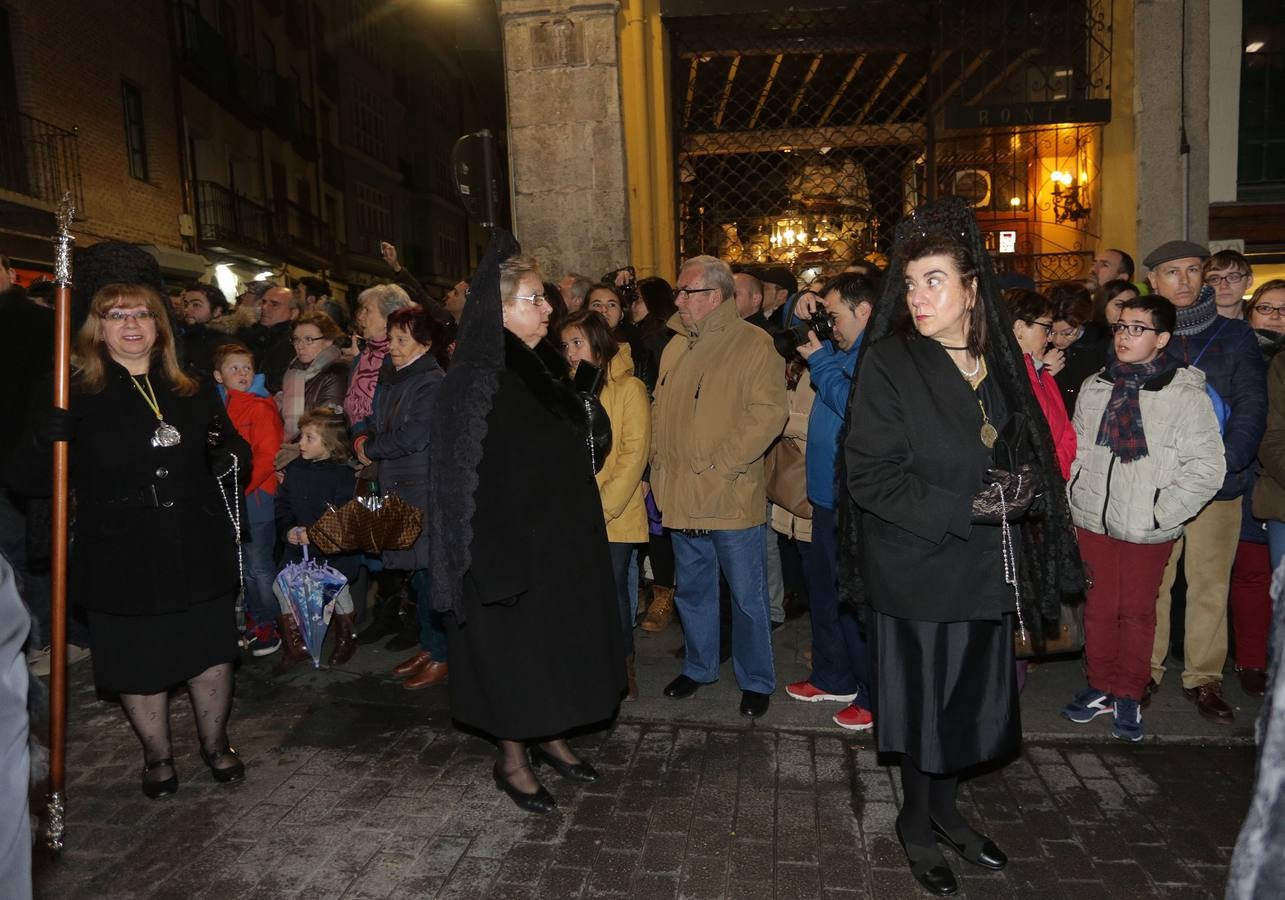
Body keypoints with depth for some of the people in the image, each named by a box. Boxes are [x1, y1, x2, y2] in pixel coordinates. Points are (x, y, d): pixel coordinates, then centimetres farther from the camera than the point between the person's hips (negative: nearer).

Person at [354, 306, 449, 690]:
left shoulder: (433, 382, -13)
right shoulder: (393, 380, 15)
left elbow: (413, 437, -18)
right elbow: (373, 420, 25)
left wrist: (370, 449, -5)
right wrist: (362, 438, 4)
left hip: (426, 489, -9)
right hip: (398, 488, 9)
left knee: (429, 570, -4)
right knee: (417, 572, 15)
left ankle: (441, 656, 7)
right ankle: (428, 646, 26)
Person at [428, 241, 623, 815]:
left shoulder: (543, 368, 6)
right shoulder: (476, 383, -17)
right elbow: (473, 480, -20)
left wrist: (581, 530, 15)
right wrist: (498, 565, -23)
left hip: (562, 540, 8)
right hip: (512, 547, -8)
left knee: (557, 641, 17)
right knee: (514, 648, 6)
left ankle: (550, 738, 35)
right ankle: (512, 758, 25)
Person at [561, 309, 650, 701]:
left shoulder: (629, 389, -4)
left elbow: (635, 453, -10)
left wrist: (604, 504, -16)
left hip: (615, 516, -4)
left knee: (614, 590, 2)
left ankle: (623, 669, 18)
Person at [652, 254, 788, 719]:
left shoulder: (754, 345, -9)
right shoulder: (676, 347, 13)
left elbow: (769, 413, -17)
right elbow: (660, 410, 19)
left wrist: (720, 468, -19)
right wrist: (660, 463, 7)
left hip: (732, 498, -6)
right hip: (681, 497, 6)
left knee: (747, 596, 7)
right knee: (692, 589, 19)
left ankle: (756, 681, 23)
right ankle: (699, 666, 37)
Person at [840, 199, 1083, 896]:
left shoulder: (999, 361, 5)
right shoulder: (889, 364, -12)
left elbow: (1028, 449, 16)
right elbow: (870, 474, -16)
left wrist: (1021, 481, -6)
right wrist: (965, 509, -20)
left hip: (988, 568, 5)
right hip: (919, 569, -5)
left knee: (970, 698, 16)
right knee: (926, 699, 7)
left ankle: (944, 808, 38)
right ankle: (918, 825, 30)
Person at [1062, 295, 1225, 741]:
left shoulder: (1186, 394, -8)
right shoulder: (1095, 387, 7)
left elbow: (1207, 467, -9)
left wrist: (1159, 513, -13)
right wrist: (1075, 500, 6)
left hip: (1146, 531, -3)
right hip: (1093, 521, 3)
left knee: (1137, 611, 8)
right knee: (1099, 607, 11)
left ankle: (1129, 696, 23)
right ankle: (1101, 688, 26)